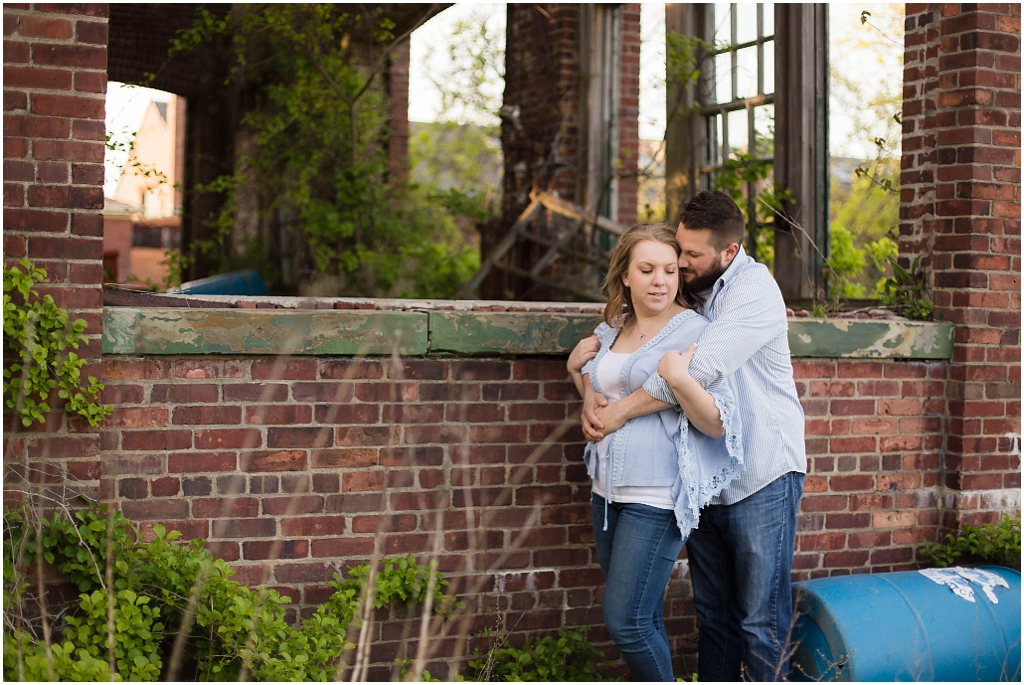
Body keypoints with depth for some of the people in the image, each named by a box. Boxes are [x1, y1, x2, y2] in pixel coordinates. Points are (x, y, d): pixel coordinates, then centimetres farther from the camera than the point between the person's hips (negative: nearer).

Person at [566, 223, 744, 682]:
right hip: (608, 490, 7)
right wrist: (576, 367, 8)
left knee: (625, 620, -8)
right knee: (643, 618, 15)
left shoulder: (693, 332, -10)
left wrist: (678, 378, -28)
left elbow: (717, 424, -14)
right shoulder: (612, 329, 10)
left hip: (656, 498, -7)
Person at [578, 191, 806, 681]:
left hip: (761, 479, -7)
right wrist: (593, 394, -9)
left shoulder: (754, 289, -15)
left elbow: (701, 369, -27)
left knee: (762, 622, -1)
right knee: (713, 614, 16)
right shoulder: (684, 292, 7)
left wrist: (621, 411, -22)